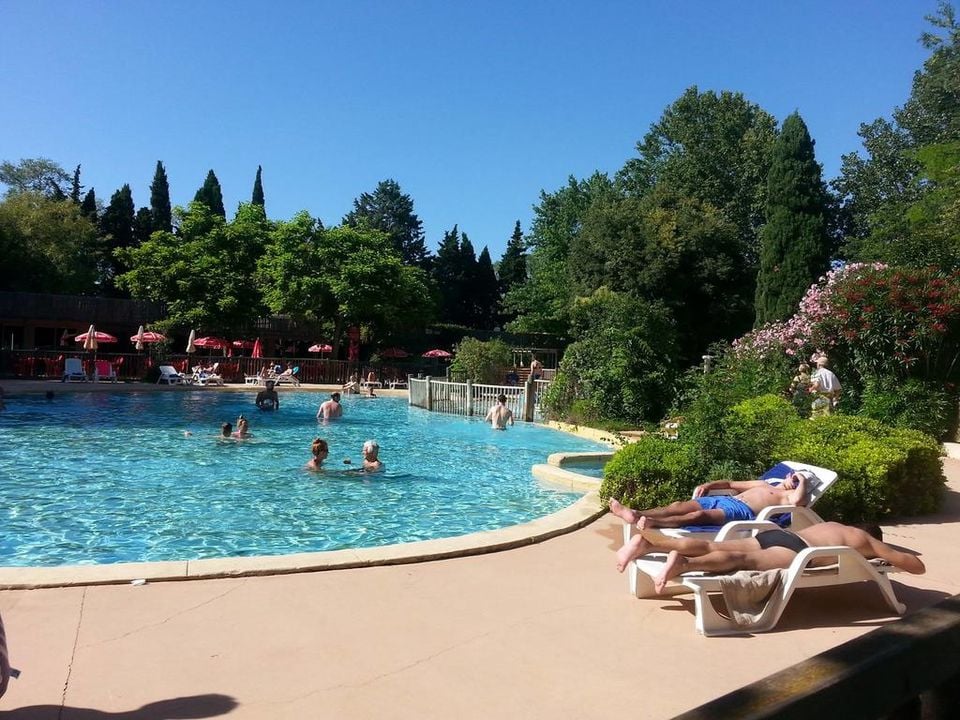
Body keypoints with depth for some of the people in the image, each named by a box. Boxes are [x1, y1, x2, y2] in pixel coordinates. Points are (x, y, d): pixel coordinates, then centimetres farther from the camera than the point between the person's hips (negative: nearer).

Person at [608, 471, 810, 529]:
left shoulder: (787, 496, 16)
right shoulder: (763, 485, 37)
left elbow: (799, 500, -11)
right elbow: (730, 484, 36)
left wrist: (803, 481, 7)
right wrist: (708, 485, 21)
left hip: (742, 510, -7)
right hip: (723, 499, 7)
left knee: (699, 515, -33)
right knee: (680, 505, -14)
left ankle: (652, 523, -51)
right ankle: (636, 514, -29)